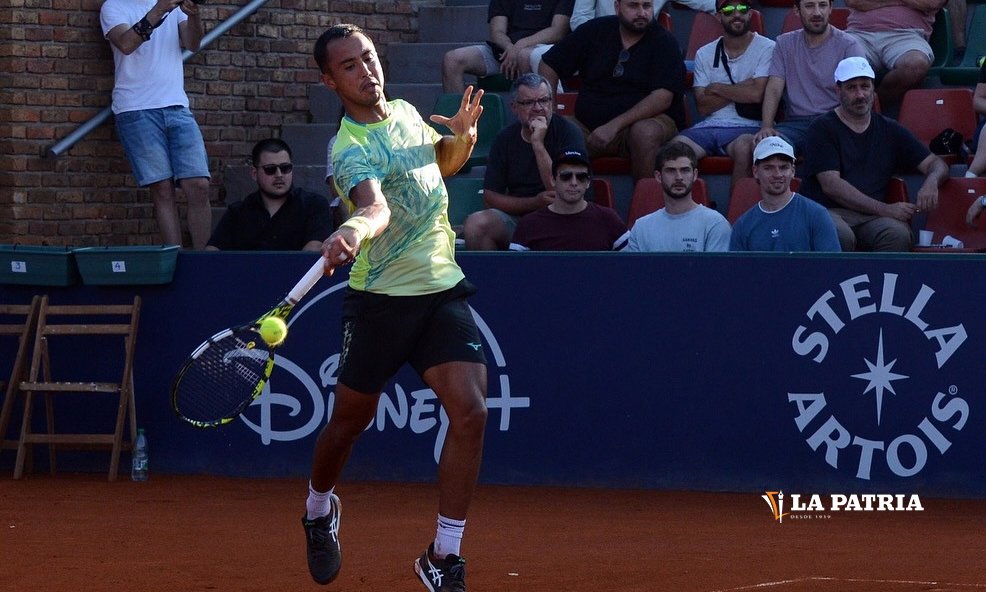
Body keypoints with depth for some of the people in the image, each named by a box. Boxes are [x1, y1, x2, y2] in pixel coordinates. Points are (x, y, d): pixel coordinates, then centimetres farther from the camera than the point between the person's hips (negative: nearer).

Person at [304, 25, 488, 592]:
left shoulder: (406, 113, 5)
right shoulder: (351, 149, -18)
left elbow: (444, 162, 26)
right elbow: (376, 205, -39)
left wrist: (464, 135, 3)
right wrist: (355, 229, -62)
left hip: (443, 290, 5)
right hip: (381, 300, -5)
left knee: (470, 411, -14)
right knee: (350, 421, 11)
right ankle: (320, 508, 45)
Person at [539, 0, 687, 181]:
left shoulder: (664, 42, -1)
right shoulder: (594, 31, 9)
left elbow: (662, 98, -13)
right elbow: (549, 66, 14)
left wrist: (614, 126, -23)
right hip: (588, 125, 3)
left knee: (645, 132, -38)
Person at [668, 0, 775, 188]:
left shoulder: (766, 48, 4)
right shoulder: (704, 54, 15)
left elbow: (756, 94, -10)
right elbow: (703, 106, 6)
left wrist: (716, 88, 2)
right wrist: (740, 89, -3)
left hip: (747, 126, -3)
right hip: (710, 126, 3)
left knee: (744, 149, -38)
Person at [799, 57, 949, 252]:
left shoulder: (890, 130, 20)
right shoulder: (823, 128, 6)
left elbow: (936, 164, 21)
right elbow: (831, 185, -6)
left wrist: (931, 182, -6)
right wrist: (885, 209, -13)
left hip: (871, 217, 3)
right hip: (827, 211, -3)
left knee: (898, 234, -32)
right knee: (841, 235, -40)